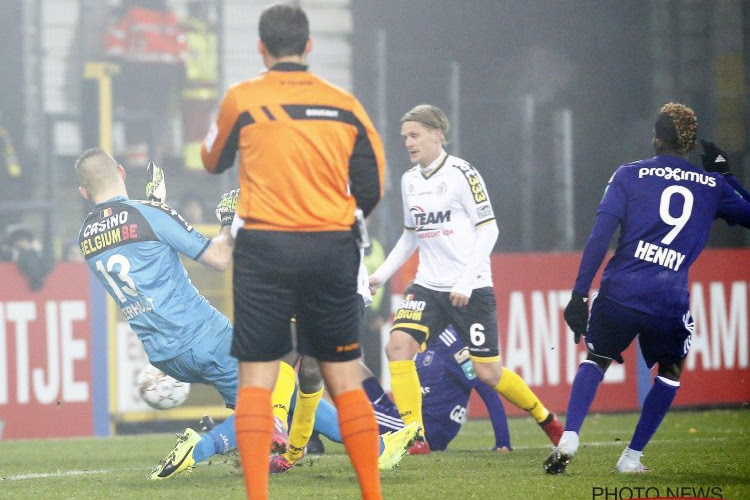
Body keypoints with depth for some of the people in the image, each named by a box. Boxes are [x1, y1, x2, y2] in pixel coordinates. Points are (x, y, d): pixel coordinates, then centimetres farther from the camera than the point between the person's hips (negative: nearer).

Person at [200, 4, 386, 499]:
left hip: (265, 250, -2)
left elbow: (213, 161, 16)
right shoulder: (345, 105, 4)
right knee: (345, 379, 8)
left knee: (256, 380, 0)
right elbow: (371, 189, 7)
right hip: (333, 249, 2)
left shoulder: (242, 99, -1)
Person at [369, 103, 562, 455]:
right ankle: (415, 437, -15)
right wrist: (381, 274, 13)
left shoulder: (461, 174, -9)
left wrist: (466, 281, -18)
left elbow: (488, 229, -11)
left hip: (470, 289, -6)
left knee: (488, 372, -2)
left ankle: (545, 418, 25)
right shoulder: (410, 180, 10)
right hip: (428, 286, 6)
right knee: (398, 345, -18)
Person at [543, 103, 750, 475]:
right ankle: (632, 457, 19)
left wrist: (579, 294, -2)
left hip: (620, 291, 0)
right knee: (671, 371, 27)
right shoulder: (712, 185, 12)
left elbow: (599, 238, -2)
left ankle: (568, 440, 0)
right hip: (670, 301, 0)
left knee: (596, 360, 22)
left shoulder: (629, 175, 7)